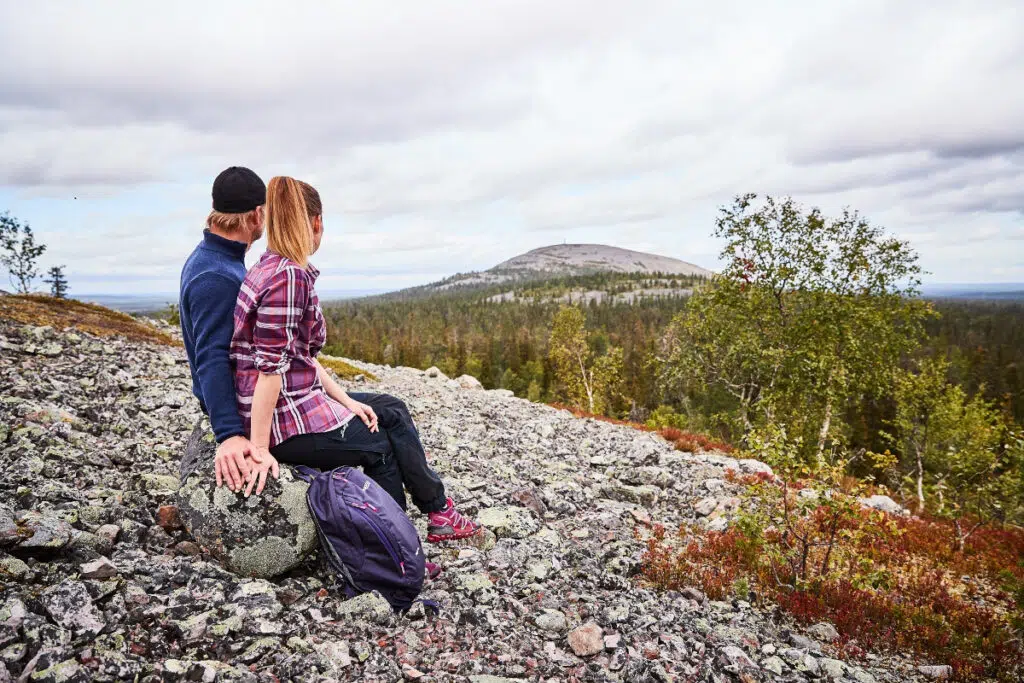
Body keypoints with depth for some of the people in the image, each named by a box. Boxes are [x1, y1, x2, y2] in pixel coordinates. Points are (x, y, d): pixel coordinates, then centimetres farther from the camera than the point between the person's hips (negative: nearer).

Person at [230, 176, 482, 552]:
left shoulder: (271, 268, 9)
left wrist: (346, 401, 5)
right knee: (381, 444, 6)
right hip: (285, 420, -10)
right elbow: (270, 367, -25)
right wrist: (260, 449, -22)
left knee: (391, 411, 14)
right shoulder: (289, 277, -22)